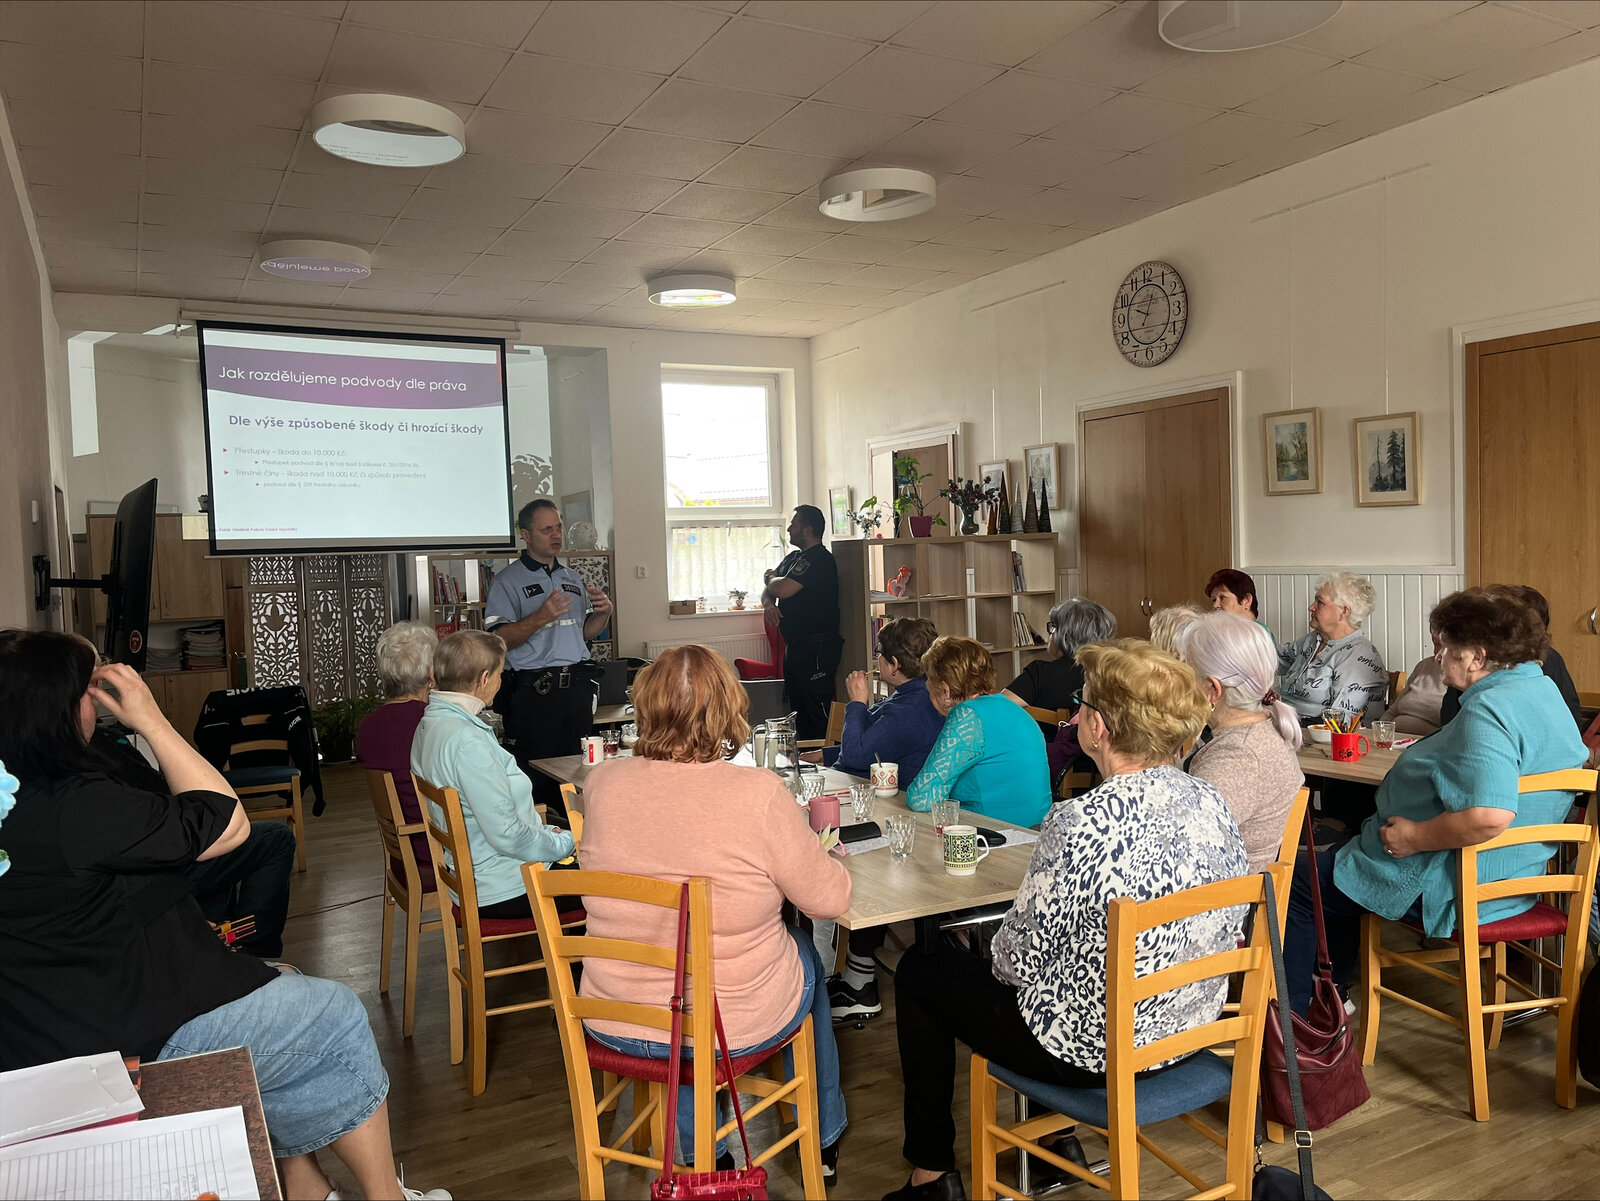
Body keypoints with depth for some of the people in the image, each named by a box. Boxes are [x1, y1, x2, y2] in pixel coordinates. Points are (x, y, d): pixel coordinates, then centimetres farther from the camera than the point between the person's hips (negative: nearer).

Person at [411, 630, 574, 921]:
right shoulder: (467, 741, -26)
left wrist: (544, 831, 12)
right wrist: (564, 843, -10)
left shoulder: (429, 723, 5)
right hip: (502, 892, -10)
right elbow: (507, 836, -25)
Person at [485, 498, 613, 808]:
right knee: (534, 776, -6)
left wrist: (605, 611, 2)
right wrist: (541, 616, -23)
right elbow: (498, 640, -11)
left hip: (577, 686, 6)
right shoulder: (508, 580, -1)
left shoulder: (572, 576, 18)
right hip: (533, 691, -5)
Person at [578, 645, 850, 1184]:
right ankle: (824, 1140, 49)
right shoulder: (758, 793, -25)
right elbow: (830, 898, -13)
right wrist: (824, 852, 7)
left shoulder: (601, 783, -12)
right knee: (806, 953, 29)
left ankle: (704, 1151, 48)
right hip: (735, 1026, -3)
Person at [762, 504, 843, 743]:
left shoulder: (819, 559, -15)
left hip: (817, 647, -10)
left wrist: (769, 577, -1)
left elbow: (783, 589, -24)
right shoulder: (793, 557, 18)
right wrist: (768, 603, -6)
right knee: (799, 709, 16)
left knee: (818, 710, -8)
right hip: (795, 645, 10)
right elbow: (769, 590, 18)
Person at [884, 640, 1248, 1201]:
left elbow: (1021, 958, -21)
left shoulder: (1086, 820, -30)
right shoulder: (1211, 801, -8)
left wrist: (999, 959, 3)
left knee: (919, 974, 14)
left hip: (1092, 1049, -7)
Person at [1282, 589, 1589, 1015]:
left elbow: (1489, 816, -41)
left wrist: (1416, 837, -26)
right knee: (1342, 853, 29)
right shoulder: (1544, 690, 7)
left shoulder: (1489, 708, -27)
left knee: (1296, 882, 2)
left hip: (1447, 886, -11)